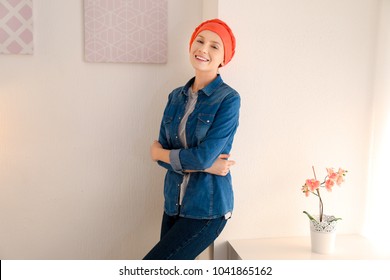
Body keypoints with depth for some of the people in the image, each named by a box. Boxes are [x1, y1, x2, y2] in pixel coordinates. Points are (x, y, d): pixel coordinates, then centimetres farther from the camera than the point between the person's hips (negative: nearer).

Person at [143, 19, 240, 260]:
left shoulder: (228, 99, -12)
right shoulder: (176, 97, 6)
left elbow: (203, 156, -20)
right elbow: (162, 152, 0)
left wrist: (160, 152, -4)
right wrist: (204, 165, -15)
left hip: (207, 209, -6)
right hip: (174, 204, 6)